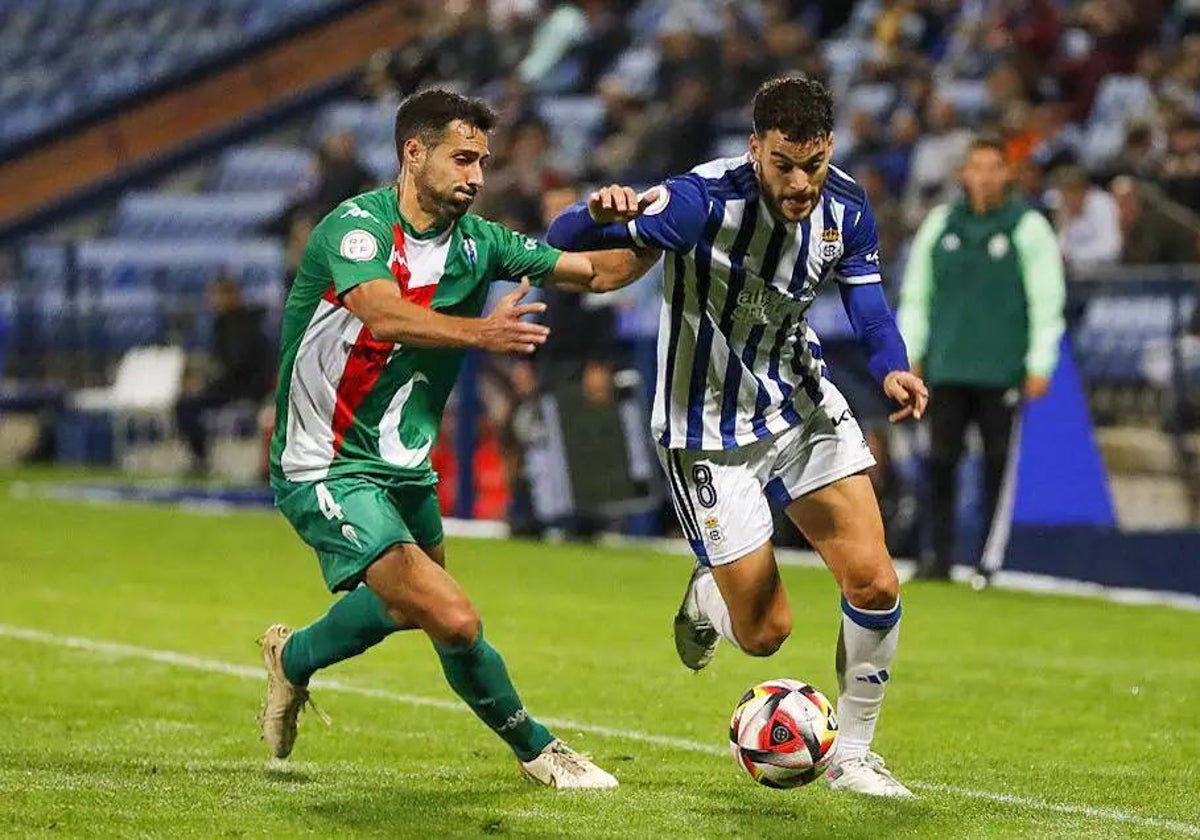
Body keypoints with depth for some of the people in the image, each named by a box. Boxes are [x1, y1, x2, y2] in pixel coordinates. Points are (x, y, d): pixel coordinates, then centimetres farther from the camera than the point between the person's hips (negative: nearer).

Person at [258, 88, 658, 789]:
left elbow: (597, 272, 6)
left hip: (403, 465, 8)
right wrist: (479, 332, -54)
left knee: (411, 606, 27)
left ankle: (294, 657, 53)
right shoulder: (358, 225, -19)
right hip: (327, 470, -8)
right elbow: (384, 315, -38)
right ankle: (536, 749, 4)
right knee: (454, 621, -19)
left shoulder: (477, 243, 2)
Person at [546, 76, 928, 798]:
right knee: (766, 632, -2)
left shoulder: (845, 206, -10)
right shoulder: (706, 200, -27)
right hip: (712, 430, -4)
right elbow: (564, 244, -28)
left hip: (804, 405, 4)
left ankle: (852, 752, 11)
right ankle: (706, 598, 36)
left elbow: (866, 293, 6)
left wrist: (892, 366, -15)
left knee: (875, 584, -9)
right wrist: (600, 213, -53)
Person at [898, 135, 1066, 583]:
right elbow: (915, 294, 16)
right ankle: (940, 555, 6)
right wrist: (910, 356, 11)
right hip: (947, 369, 3)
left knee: (998, 463, -1)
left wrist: (1040, 365, -5)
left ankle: (991, 558, 3)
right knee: (941, 462, 0)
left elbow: (1047, 301, 0)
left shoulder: (1029, 227, 1)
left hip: (1002, 372, -3)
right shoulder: (939, 224, 10)